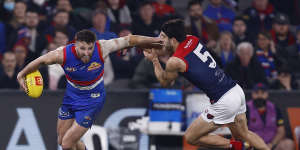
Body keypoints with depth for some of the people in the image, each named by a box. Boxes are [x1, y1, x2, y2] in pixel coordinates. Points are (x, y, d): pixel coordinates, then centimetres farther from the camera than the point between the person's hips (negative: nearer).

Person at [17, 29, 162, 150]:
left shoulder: (101, 48, -28)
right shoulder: (63, 54, -25)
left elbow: (129, 40, -16)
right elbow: (41, 60, -7)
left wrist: (153, 41, -6)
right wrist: (21, 75, 3)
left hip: (92, 99, -3)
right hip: (71, 95, 4)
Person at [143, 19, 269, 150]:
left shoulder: (175, 62, -13)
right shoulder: (191, 39, 7)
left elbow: (164, 82, 8)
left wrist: (154, 60, 18)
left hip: (224, 102, -8)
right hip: (237, 90, 8)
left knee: (190, 138, 5)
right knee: (244, 134, 28)